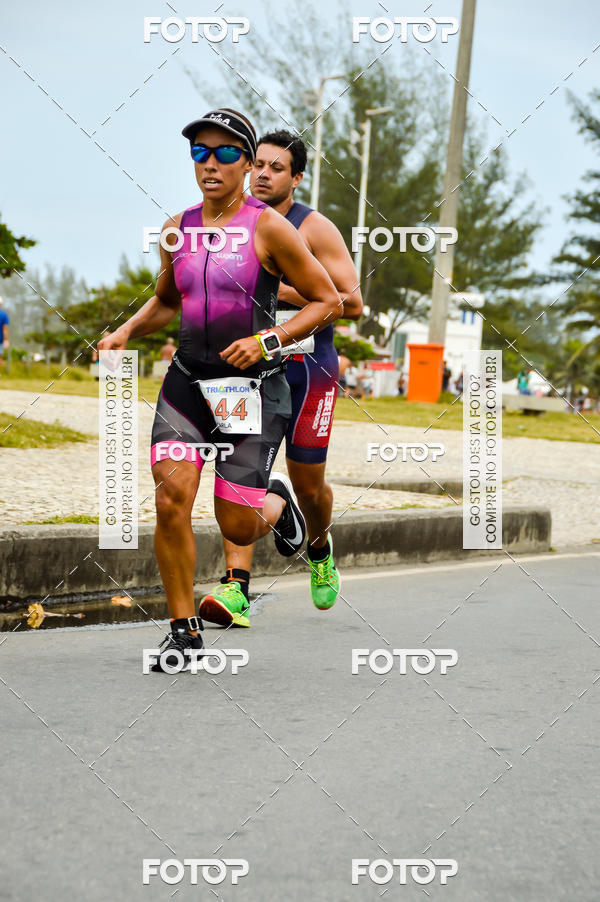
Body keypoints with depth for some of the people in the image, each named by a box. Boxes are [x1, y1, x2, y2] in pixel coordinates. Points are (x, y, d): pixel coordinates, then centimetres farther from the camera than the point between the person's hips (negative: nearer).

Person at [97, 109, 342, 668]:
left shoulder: (268, 228, -7)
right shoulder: (177, 230, 7)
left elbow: (327, 301, -3)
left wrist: (267, 341, -15)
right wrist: (126, 332, 7)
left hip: (252, 386, -3)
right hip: (186, 381, 4)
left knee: (238, 528, -2)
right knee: (171, 501, -14)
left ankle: (277, 500, 35)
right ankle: (184, 630, 0)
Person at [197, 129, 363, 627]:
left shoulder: (315, 229, -5)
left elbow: (352, 303, -10)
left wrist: (287, 293, -18)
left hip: (307, 367, -3)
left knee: (307, 483, 6)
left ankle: (319, 549, 40)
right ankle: (237, 586, -20)